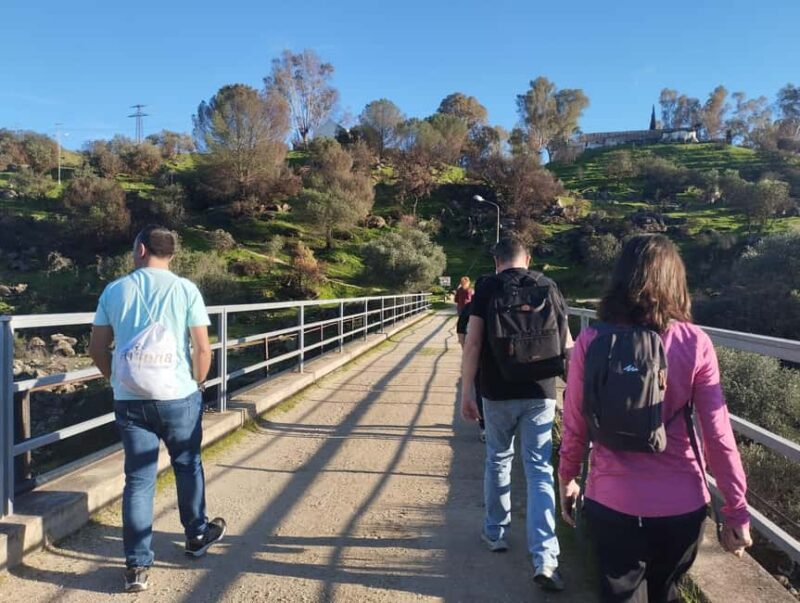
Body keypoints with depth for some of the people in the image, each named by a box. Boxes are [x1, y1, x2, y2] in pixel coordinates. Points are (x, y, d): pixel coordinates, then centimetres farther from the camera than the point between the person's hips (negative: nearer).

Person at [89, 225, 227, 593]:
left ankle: (136, 566, 13)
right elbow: (202, 348, -9)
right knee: (187, 466, 19)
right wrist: (196, 383, 8)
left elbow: (97, 349, 4)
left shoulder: (114, 291, 1)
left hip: (129, 400, 2)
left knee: (138, 479, 9)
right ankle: (197, 536, 36)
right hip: (178, 397, -1)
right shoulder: (186, 290, -6)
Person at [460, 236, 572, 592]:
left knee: (498, 460, 18)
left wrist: (466, 392, -2)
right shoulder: (548, 286, 5)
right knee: (540, 471, 4)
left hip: (498, 393, -1)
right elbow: (566, 343, 8)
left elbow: (472, 344, -8)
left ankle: (496, 533, 32)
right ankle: (545, 559, -2)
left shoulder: (487, 287, -2)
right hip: (540, 393, 1)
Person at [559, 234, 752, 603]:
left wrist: (566, 480, 11)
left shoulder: (591, 341, -10)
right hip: (682, 504, 2)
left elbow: (575, 427, -5)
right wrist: (736, 509, 4)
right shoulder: (695, 344, -10)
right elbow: (718, 436, -8)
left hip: (611, 502, -1)